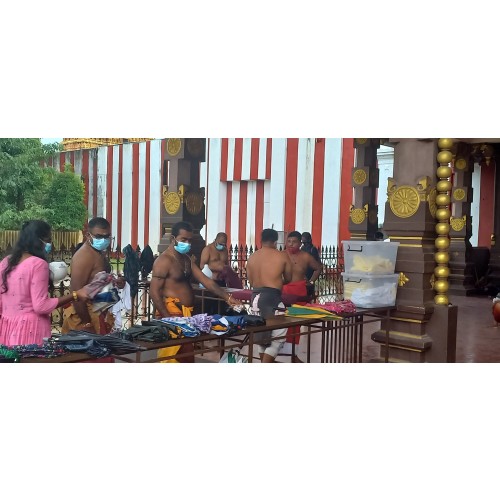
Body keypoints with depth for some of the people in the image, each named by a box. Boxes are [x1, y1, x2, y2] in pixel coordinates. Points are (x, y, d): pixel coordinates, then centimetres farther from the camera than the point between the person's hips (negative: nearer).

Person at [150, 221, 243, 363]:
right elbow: (154, 292, -16)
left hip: (186, 313, 9)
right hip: (171, 313, -9)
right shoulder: (164, 261, -12)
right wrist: (168, 318, -21)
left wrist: (227, 297, 2)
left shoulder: (187, 260, 16)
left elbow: (206, 281, 12)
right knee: (172, 355, -9)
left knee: (186, 355, 12)